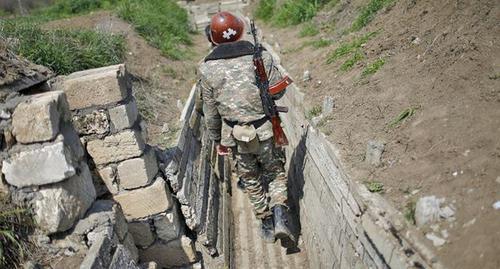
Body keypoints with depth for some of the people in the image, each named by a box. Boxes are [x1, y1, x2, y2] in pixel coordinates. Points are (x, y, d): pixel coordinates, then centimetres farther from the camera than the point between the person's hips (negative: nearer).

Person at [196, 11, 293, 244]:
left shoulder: (207, 69, -7)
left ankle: (266, 224, 33)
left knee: (251, 180, 20)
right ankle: (279, 214, 3)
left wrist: (217, 140, 13)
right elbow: (278, 91, 0)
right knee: (276, 172, 22)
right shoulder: (261, 57, -9)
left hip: (236, 137, 1)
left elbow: (210, 112, 0)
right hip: (266, 131, 0)